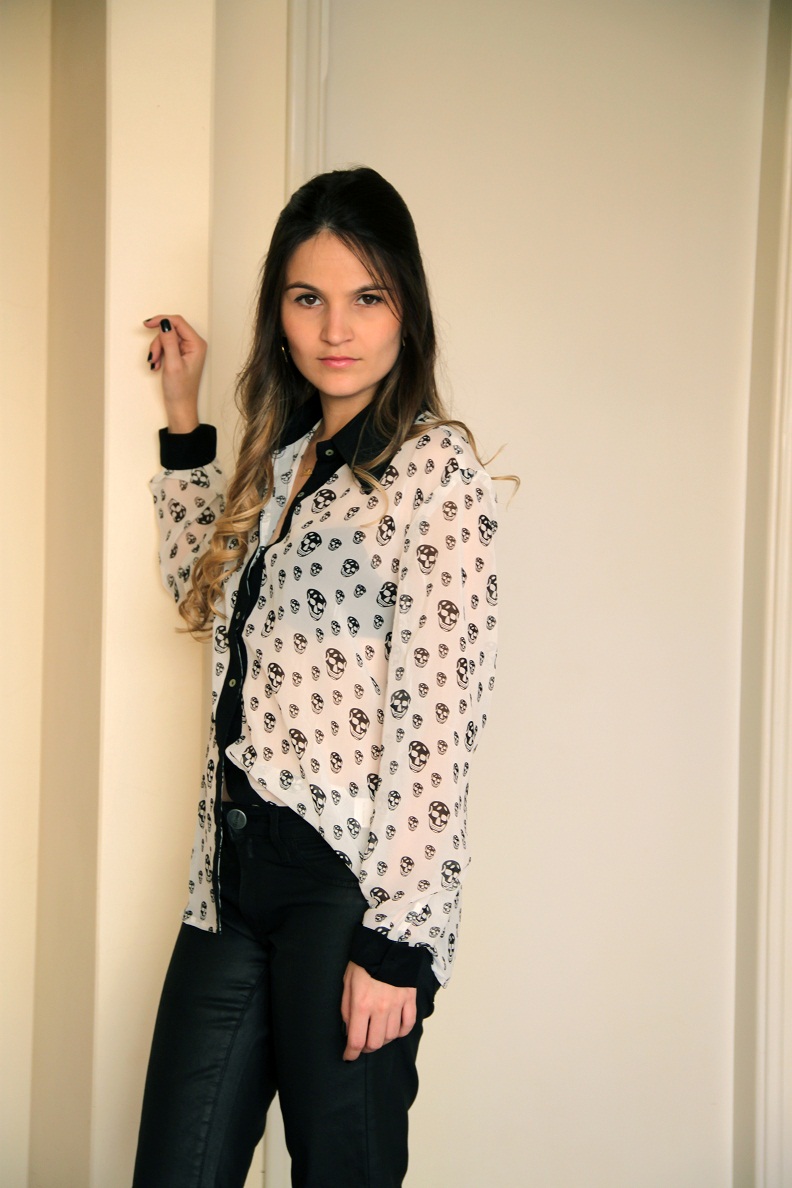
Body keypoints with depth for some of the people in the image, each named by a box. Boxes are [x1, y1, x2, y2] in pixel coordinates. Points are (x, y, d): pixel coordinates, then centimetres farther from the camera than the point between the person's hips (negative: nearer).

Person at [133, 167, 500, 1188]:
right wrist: (182, 420, 26)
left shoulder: (435, 466, -8)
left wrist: (396, 941, -18)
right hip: (235, 873, 7)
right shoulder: (281, 457, 15)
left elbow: (438, 716, -14)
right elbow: (206, 599, 32)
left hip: (350, 882, -7)